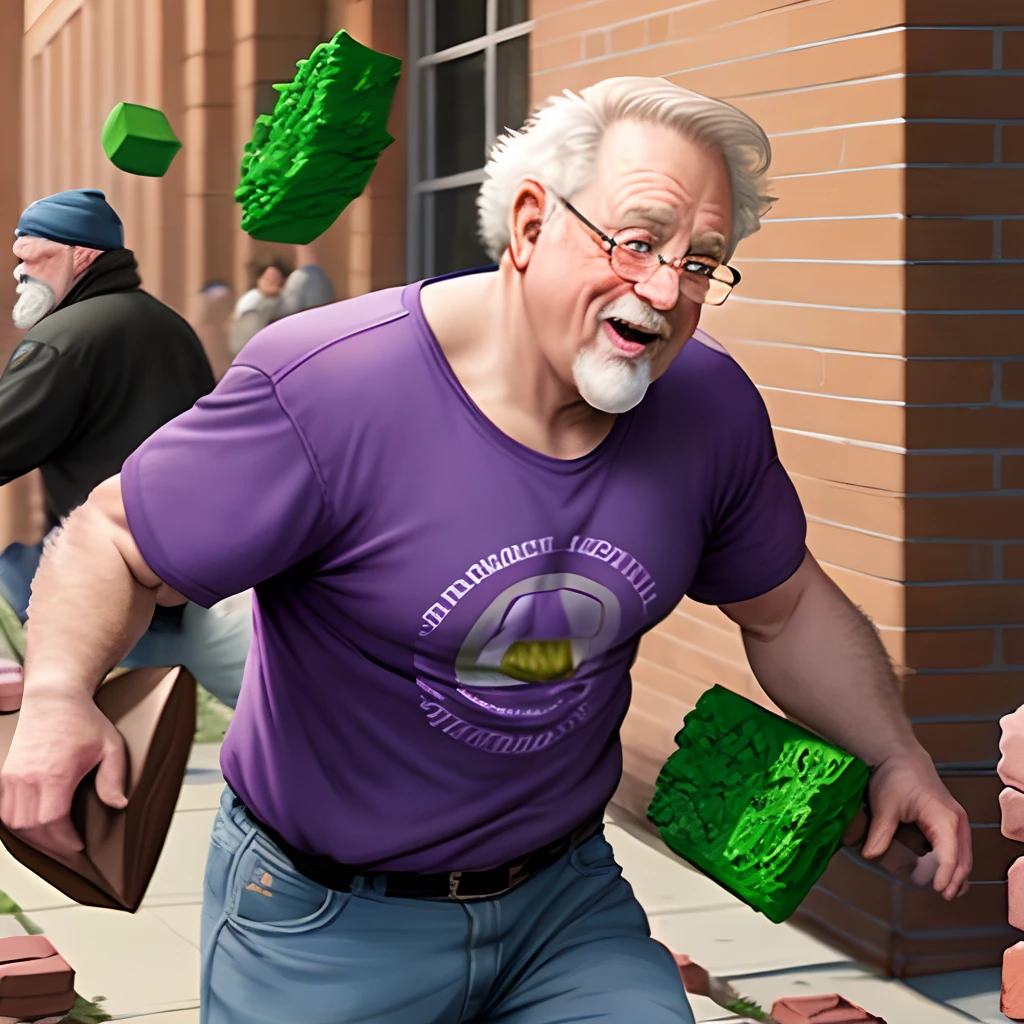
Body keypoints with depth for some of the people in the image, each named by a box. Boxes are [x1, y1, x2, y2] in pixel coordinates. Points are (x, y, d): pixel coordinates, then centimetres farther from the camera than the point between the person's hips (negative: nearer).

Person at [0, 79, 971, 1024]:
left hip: (566, 897, 4)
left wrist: (896, 754, 4)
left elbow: (788, 608, 11)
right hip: (326, 922, -3)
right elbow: (112, 544, -17)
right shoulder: (327, 391, -25)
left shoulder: (710, 409, -7)